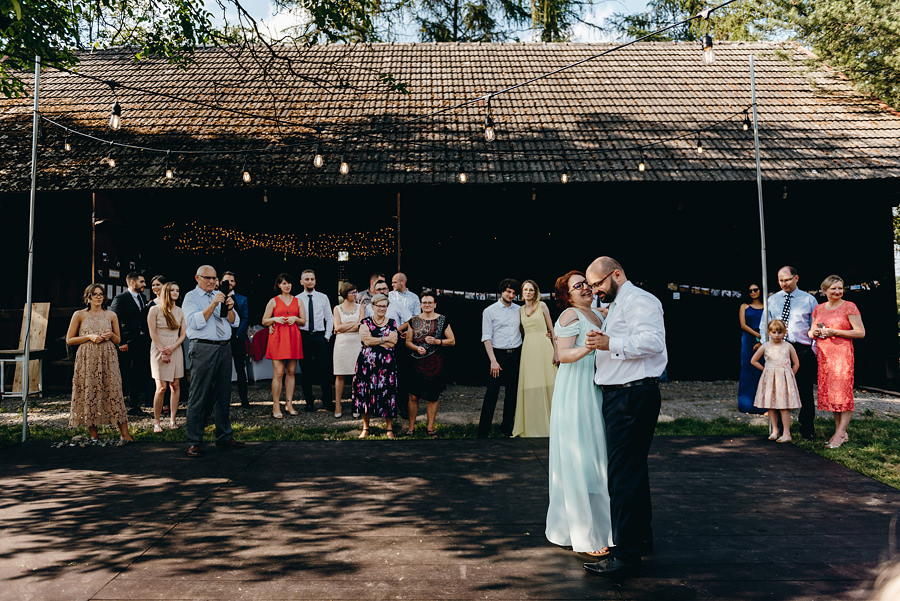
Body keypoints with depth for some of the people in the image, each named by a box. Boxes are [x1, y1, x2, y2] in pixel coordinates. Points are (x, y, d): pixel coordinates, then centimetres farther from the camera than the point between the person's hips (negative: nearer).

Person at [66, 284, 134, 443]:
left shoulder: (111, 315, 12)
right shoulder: (79, 315, 6)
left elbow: (118, 340, 18)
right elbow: (69, 340, 4)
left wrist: (111, 335, -4)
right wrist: (89, 337, -9)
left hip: (108, 358, 1)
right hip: (87, 358, -1)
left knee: (114, 391, -6)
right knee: (89, 393, -1)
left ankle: (124, 433, -8)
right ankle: (93, 433, 9)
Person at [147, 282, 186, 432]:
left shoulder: (180, 311, 11)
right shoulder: (155, 310, 0)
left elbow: (183, 334, 9)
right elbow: (153, 334, -4)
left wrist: (172, 348, -7)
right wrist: (162, 352, -11)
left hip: (175, 350, 4)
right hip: (159, 350, -4)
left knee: (175, 385, 1)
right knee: (161, 387, -8)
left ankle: (172, 419, 8)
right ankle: (156, 421, 2)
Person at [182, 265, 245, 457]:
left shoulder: (221, 297, 17)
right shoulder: (191, 297, 1)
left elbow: (235, 322, 13)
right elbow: (195, 323, -14)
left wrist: (230, 309, -6)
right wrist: (212, 305, -18)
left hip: (225, 348, 6)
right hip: (203, 349, -6)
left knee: (223, 394, 10)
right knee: (199, 395, -4)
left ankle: (224, 437, 20)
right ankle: (194, 442, 3)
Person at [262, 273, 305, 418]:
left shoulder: (298, 301, 14)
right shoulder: (273, 301, 7)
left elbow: (304, 321, 14)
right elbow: (264, 321, 8)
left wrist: (295, 318, -5)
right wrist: (275, 319, -9)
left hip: (293, 338, 3)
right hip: (278, 338, -3)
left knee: (291, 372, 4)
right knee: (278, 373, -7)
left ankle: (289, 404, 11)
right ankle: (276, 406, -1)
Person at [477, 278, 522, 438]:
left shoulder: (519, 310, 11)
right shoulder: (490, 311, -1)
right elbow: (486, 337, -5)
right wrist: (493, 360, -13)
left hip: (516, 355, 4)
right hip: (499, 354, -4)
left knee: (512, 392, 8)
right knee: (492, 393, -8)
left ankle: (507, 426, 21)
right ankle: (483, 430, -3)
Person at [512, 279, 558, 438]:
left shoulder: (542, 305, 3)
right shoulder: (521, 310, 14)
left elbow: (552, 329, 2)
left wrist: (556, 351, -5)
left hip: (543, 347, -3)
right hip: (528, 348, 3)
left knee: (545, 384, -1)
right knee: (529, 387, 1)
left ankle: (547, 424, 9)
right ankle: (532, 426, 8)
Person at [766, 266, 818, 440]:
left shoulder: (809, 299, 6)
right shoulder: (772, 300, 13)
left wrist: (814, 350, -4)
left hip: (802, 350, -2)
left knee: (805, 391, 2)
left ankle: (807, 430, 13)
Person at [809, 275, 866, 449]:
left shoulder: (849, 307, -2)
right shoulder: (818, 309, 13)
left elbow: (861, 333, -7)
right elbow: (811, 332, 22)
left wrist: (835, 332, -14)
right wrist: (814, 332, -1)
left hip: (842, 353, -5)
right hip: (823, 354, 5)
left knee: (843, 392, -8)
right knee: (829, 392, 4)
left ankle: (840, 434, -5)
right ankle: (840, 432, 12)